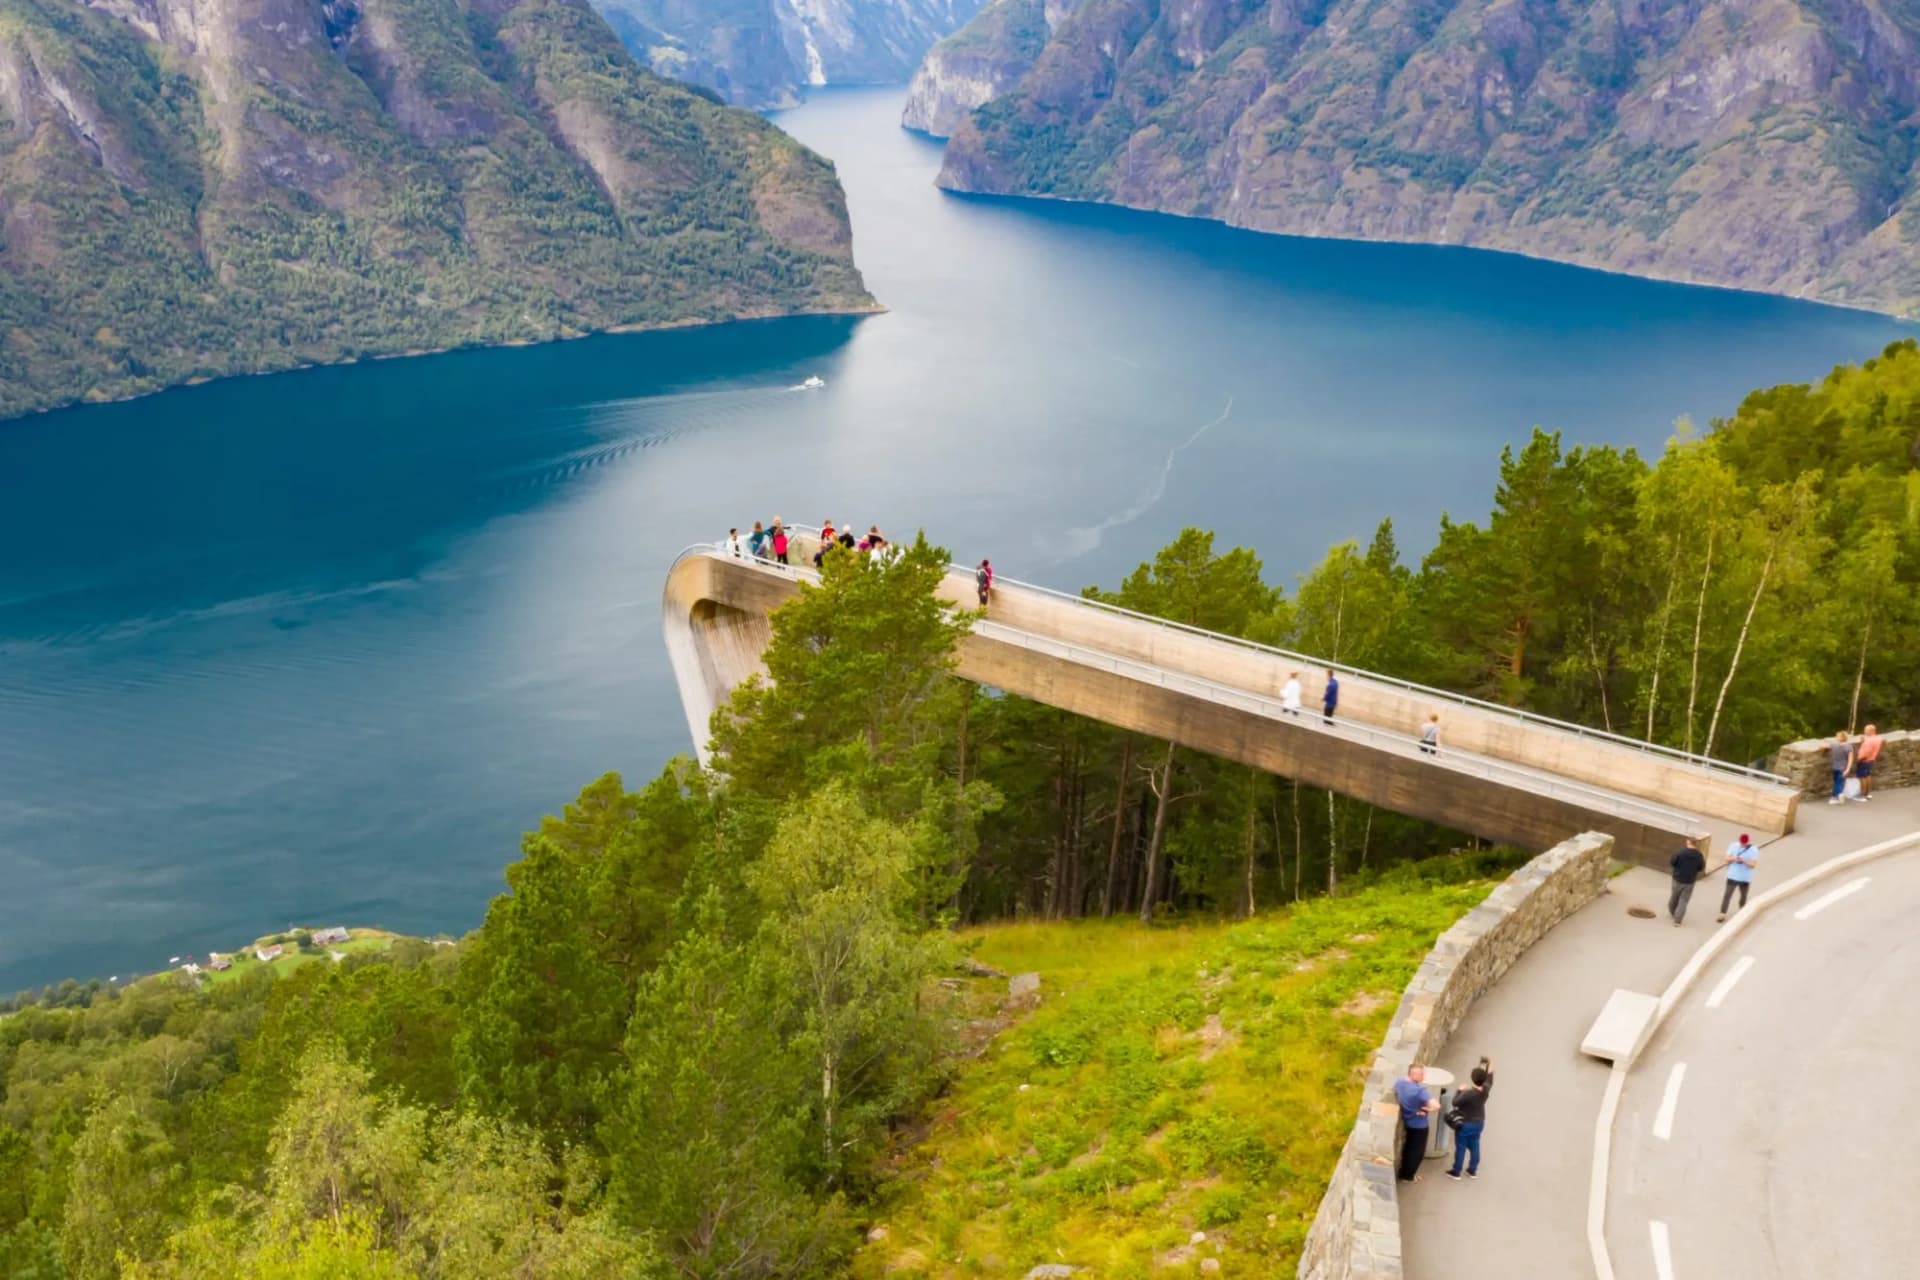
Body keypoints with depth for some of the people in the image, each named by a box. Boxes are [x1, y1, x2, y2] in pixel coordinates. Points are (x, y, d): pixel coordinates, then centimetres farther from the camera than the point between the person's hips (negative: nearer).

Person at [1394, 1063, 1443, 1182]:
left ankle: (1404, 1171, 44)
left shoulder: (1399, 1082, -13)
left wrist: (1404, 1105, 4)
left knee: (1408, 1146, 28)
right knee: (1417, 1150, 16)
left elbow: (1396, 1096, 6)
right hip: (1419, 1124, -7)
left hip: (1406, 1121, 7)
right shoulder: (1420, 1090, -36)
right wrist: (1428, 1109, -25)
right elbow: (1436, 1106, -44)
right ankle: (1408, 1176, 31)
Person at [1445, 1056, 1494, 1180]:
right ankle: (1473, 1170, 34)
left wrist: (1459, 1090, -9)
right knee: (1474, 1146, 21)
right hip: (1479, 1123, 6)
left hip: (1465, 1124, -6)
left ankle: (1456, 1172, 22)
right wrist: (1490, 1065, 14)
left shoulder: (1468, 1093, -34)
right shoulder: (1486, 1089, -16)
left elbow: (1455, 1102, -22)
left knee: (1460, 1147, 9)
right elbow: (1489, 1078, 5)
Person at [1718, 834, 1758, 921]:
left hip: (1745, 878, -1)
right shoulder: (1734, 846, -3)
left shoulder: (1754, 850, -9)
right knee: (1727, 895, -3)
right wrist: (1733, 858, -22)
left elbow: (1753, 864, -14)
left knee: (1743, 897, 15)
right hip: (1732, 876, 1)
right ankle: (1722, 914, 1)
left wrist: (1743, 860, -31)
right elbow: (1727, 859, -1)